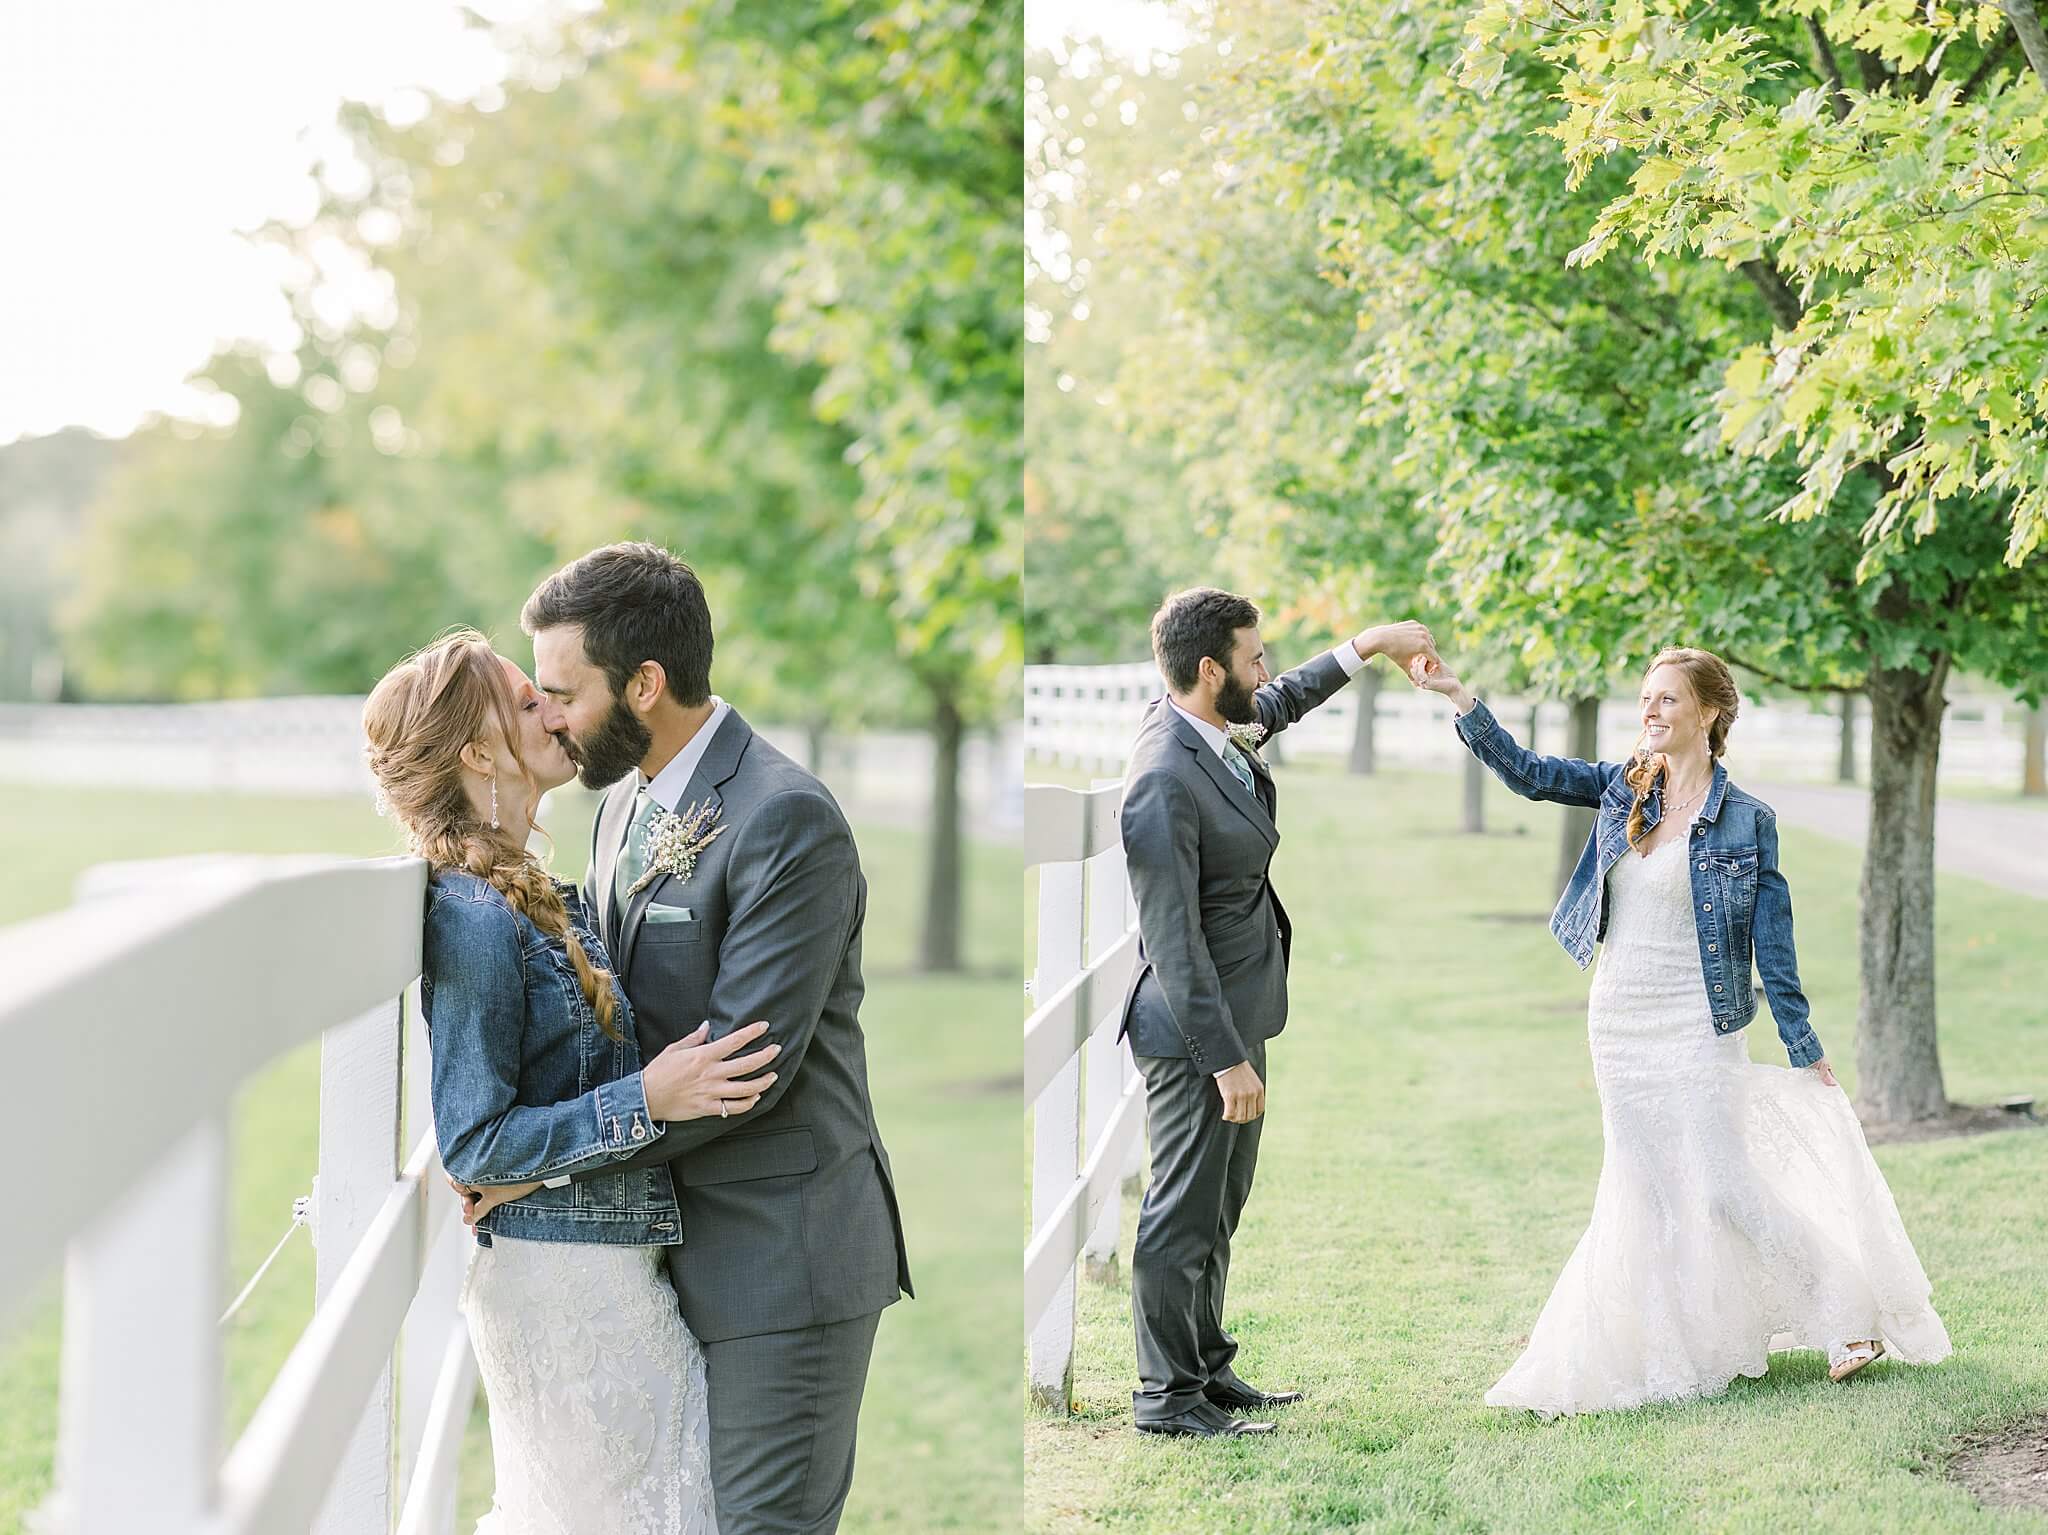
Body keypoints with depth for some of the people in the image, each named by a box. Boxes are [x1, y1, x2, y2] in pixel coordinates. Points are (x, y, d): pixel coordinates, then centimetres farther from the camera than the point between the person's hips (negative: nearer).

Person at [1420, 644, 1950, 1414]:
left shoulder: (1746, 821, -8)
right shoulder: (1624, 788, 4)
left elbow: (1773, 947, -6)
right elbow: (1525, 772, 3)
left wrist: (1808, 1057, -5)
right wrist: (1458, 696, -9)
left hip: (1697, 1027, -5)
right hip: (1619, 1025, 5)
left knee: (1721, 1185, -6)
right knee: (1646, 1192, 8)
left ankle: (1848, 1314, 8)